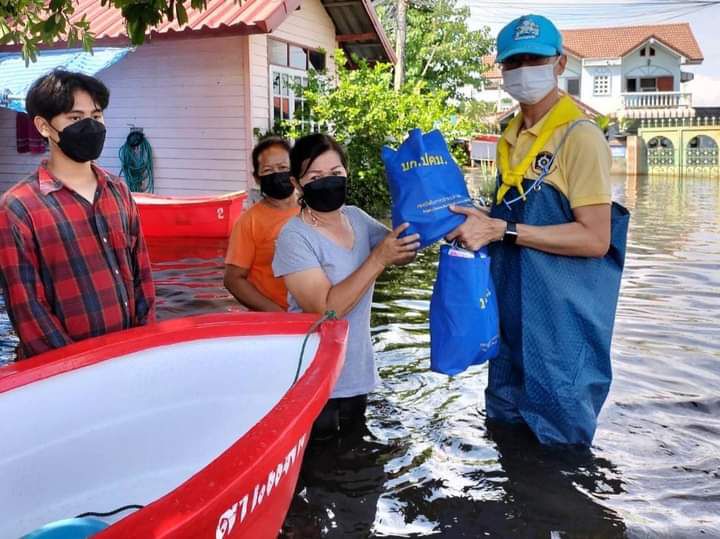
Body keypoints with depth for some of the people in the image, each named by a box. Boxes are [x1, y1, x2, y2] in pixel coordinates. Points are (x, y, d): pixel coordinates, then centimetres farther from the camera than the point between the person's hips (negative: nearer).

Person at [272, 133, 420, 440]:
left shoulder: (356, 218, 1)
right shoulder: (295, 237, -19)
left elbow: (404, 253, 8)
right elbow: (326, 309, -27)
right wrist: (379, 258, -30)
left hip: (357, 376, 7)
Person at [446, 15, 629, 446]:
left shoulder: (580, 136, -15)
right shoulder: (512, 138, 10)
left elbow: (595, 238, -21)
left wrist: (502, 230, -24)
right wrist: (480, 224, 1)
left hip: (562, 327, -8)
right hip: (512, 316, 8)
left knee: (557, 449, 8)